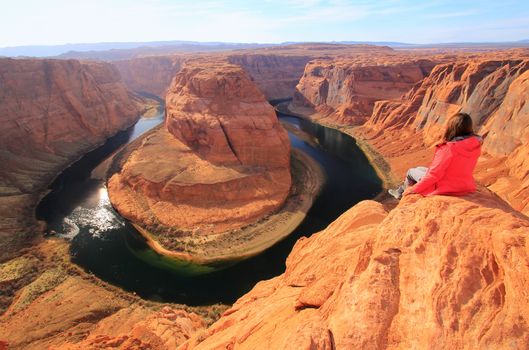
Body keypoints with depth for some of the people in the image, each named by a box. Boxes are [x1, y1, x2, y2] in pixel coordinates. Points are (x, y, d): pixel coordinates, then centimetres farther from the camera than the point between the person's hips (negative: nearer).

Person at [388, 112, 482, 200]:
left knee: (412, 171, 15)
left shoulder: (449, 149, -28)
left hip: (444, 188, -7)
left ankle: (401, 193, 40)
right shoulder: (476, 144, -8)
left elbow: (434, 174, -23)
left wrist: (414, 189, -14)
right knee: (419, 169, 23)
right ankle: (402, 190, 41)